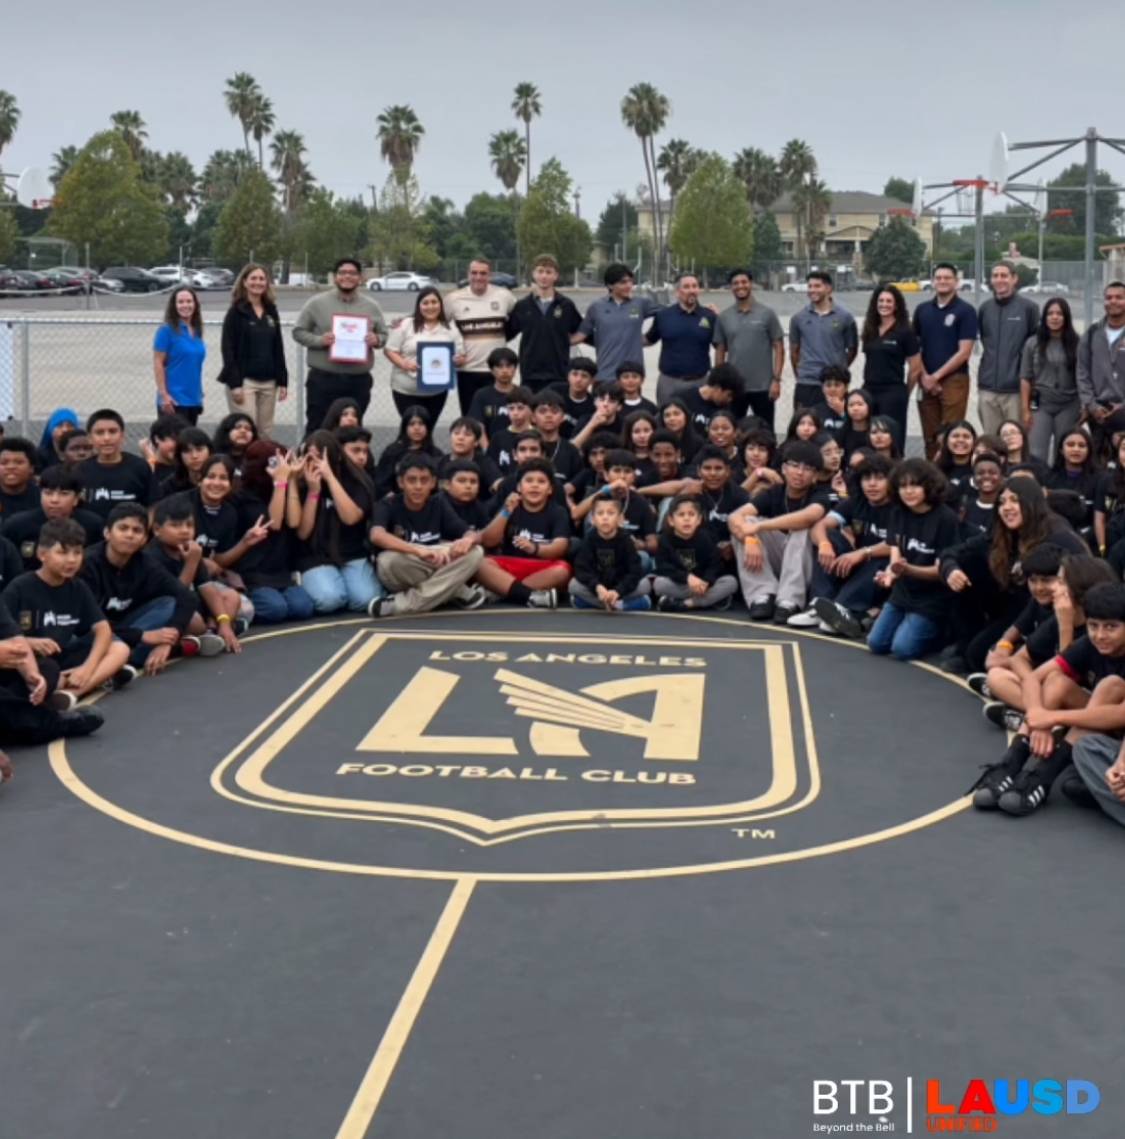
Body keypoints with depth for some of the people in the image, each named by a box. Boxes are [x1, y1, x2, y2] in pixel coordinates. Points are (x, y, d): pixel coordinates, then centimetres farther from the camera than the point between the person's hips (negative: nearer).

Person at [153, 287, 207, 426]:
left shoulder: (197, 332, 11)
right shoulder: (167, 330, -5)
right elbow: (158, 364, -8)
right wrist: (163, 395, -16)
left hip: (193, 400, 6)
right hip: (174, 400, -6)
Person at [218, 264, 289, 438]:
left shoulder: (272, 312, 14)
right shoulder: (236, 312, -2)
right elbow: (228, 350, -7)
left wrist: (283, 381, 7)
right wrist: (234, 383, -16)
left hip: (268, 382, 5)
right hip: (244, 380, -5)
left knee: (265, 433, 5)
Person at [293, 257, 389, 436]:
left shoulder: (371, 306, 9)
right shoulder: (317, 303, 1)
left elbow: (383, 335, 14)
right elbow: (299, 332, 2)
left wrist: (377, 340, -10)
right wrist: (319, 340, -16)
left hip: (359, 380, 3)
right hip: (323, 378, -3)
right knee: (317, 429, -1)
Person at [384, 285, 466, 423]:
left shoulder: (451, 329, 6)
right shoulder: (405, 325, -4)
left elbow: (461, 357, 7)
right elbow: (390, 350, -4)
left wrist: (458, 360, -18)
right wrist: (404, 364, -22)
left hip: (437, 391, 3)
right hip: (406, 390, -3)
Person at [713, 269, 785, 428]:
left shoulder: (767, 314, -1)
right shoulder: (723, 317, 6)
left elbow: (779, 348, -1)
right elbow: (720, 352, 10)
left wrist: (776, 379, -9)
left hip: (762, 387, -2)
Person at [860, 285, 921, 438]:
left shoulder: (905, 332, -4)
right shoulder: (869, 331, 11)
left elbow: (916, 368, -2)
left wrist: (903, 392, 7)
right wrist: (869, 384, 11)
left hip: (893, 394, -5)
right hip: (869, 392, 5)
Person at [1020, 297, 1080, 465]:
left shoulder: (1076, 344, 0)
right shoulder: (1033, 343, 2)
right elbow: (1025, 378, 3)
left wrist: (1085, 406, -2)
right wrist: (1025, 409, -2)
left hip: (1069, 405, 0)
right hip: (1041, 404, 0)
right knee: (1037, 454, -6)